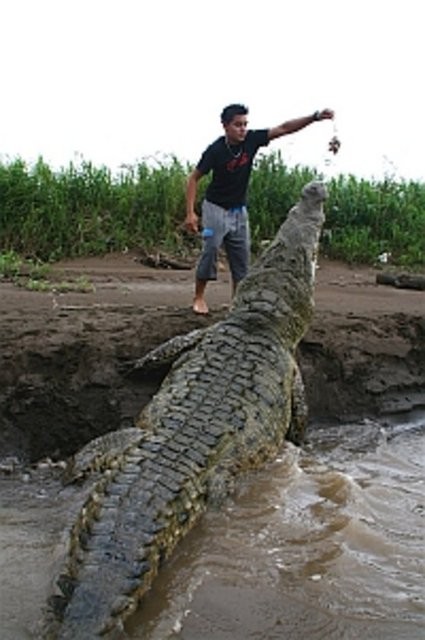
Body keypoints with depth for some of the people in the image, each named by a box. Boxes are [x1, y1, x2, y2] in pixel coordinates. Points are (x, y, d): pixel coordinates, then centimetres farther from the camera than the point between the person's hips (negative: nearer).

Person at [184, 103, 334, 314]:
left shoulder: (251, 139, -11)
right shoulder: (215, 150, -20)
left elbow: (284, 128, -12)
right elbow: (194, 178, -12)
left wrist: (315, 117, -24)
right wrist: (190, 213, -19)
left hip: (239, 210, 5)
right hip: (216, 208, -5)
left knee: (242, 257, 3)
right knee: (210, 250, -13)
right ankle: (199, 297, 1)